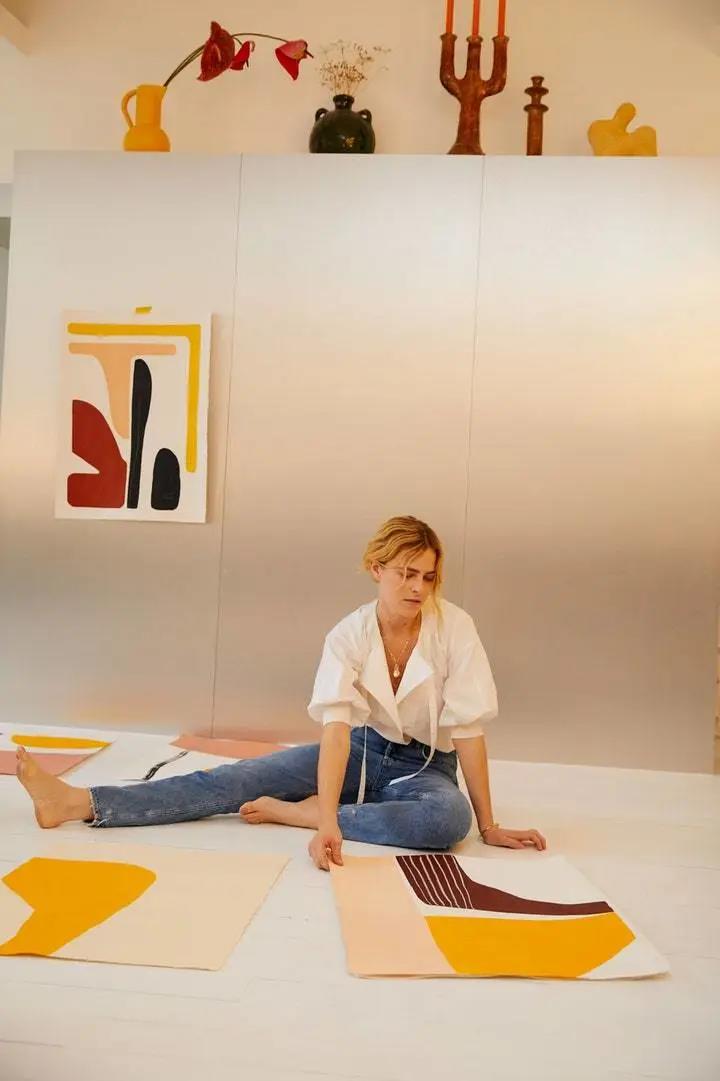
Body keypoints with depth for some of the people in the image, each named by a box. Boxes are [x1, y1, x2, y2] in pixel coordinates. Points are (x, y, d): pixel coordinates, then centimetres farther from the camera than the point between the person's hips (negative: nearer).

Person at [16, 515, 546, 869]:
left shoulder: (454, 626, -20)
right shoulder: (348, 635, -15)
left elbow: (468, 730, -18)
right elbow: (337, 727, -28)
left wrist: (489, 825, -16)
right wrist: (329, 821, -41)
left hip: (426, 765, -1)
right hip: (364, 751, 1)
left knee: (450, 816, -37)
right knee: (237, 779, -14)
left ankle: (294, 813, -26)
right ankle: (79, 802, -21)